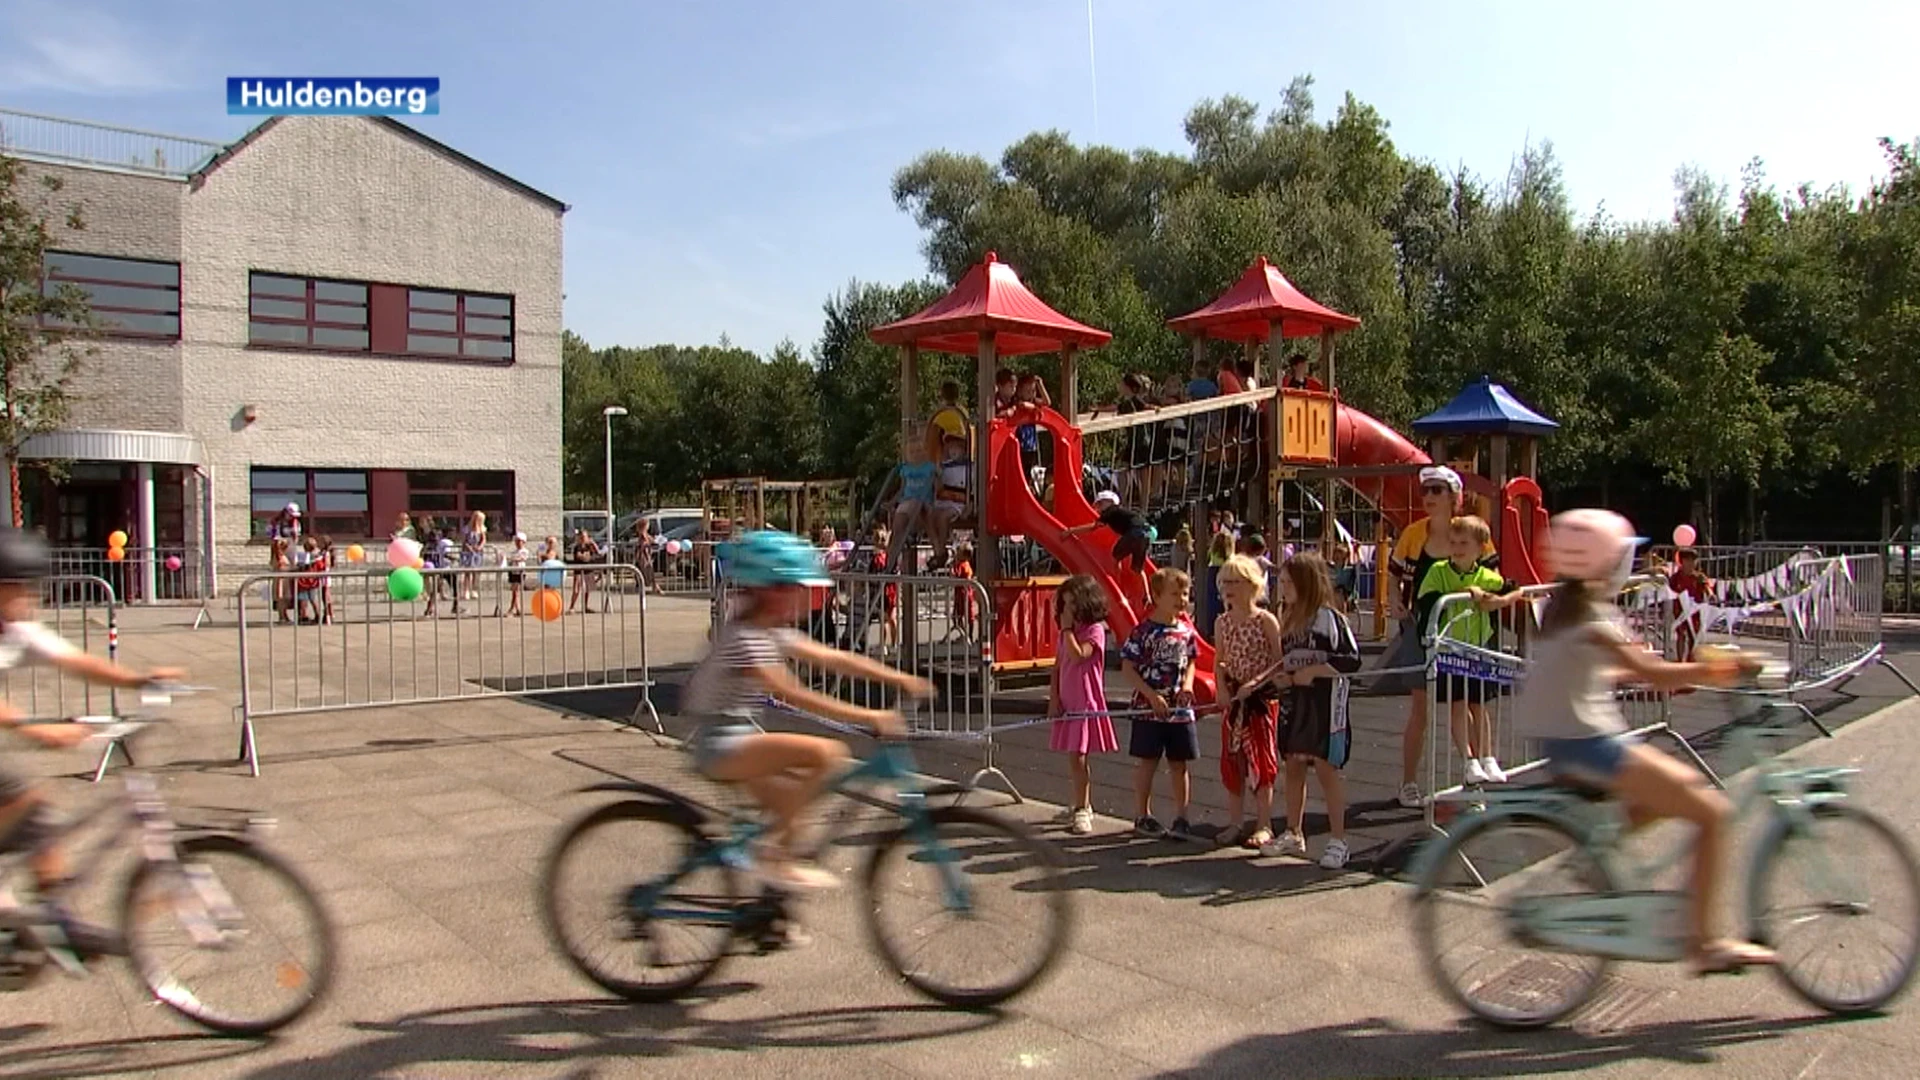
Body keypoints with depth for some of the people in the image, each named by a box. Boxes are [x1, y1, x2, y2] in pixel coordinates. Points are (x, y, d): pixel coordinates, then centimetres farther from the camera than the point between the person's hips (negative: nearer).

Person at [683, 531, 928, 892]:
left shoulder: (773, 633, 8)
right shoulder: (744, 639, -21)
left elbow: (833, 659, 6)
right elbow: (796, 696, -30)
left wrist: (898, 678, -1)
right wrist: (867, 717, -34)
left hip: (739, 743, 10)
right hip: (723, 746, -10)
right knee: (827, 753, -22)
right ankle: (773, 849, -12)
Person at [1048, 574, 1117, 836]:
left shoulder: (1094, 630, -10)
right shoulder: (1067, 633, 13)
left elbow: (1077, 656, -24)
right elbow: (1057, 666, 12)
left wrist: (1067, 628, -15)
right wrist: (1053, 698, 4)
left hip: (1086, 702, -7)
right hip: (1067, 702, 7)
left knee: (1078, 757, -9)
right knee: (1074, 758, 14)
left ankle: (1081, 810, -4)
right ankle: (1081, 805, 26)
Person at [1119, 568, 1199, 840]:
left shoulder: (1186, 629, 5)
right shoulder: (1143, 631, -12)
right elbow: (1127, 668, -11)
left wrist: (1187, 685, -2)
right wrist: (1152, 696, -17)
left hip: (1180, 708, 5)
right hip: (1149, 708, -5)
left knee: (1180, 764, 9)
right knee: (1147, 762, 5)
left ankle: (1182, 818, 18)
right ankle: (1143, 816, 17)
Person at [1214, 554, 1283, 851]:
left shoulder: (1265, 620, -11)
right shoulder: (1222, 622, 4)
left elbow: (1279, 662, -12)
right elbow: (1219, 661, 10)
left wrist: (1254, 684, -22)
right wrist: (1223, 689, -5)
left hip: (1262, 696, -5)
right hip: (1233, 699, 5)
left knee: (1261, 759, 0)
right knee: (1232, 760, 9)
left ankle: (1264, 825, 10)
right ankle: (1238, 823, 21)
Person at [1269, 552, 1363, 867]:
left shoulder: (1329, 617, -10)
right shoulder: (1287, 618, 14)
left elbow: (1352, 660, -15)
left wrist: (1313, 671, -17)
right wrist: (1282, 677, 3)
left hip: (1324, 703, -7)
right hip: (1292, 702, 8)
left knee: (1326, 768, -5)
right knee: (1293, 767, 12)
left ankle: (1337, 841, 3)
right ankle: (1293, 834, 24)